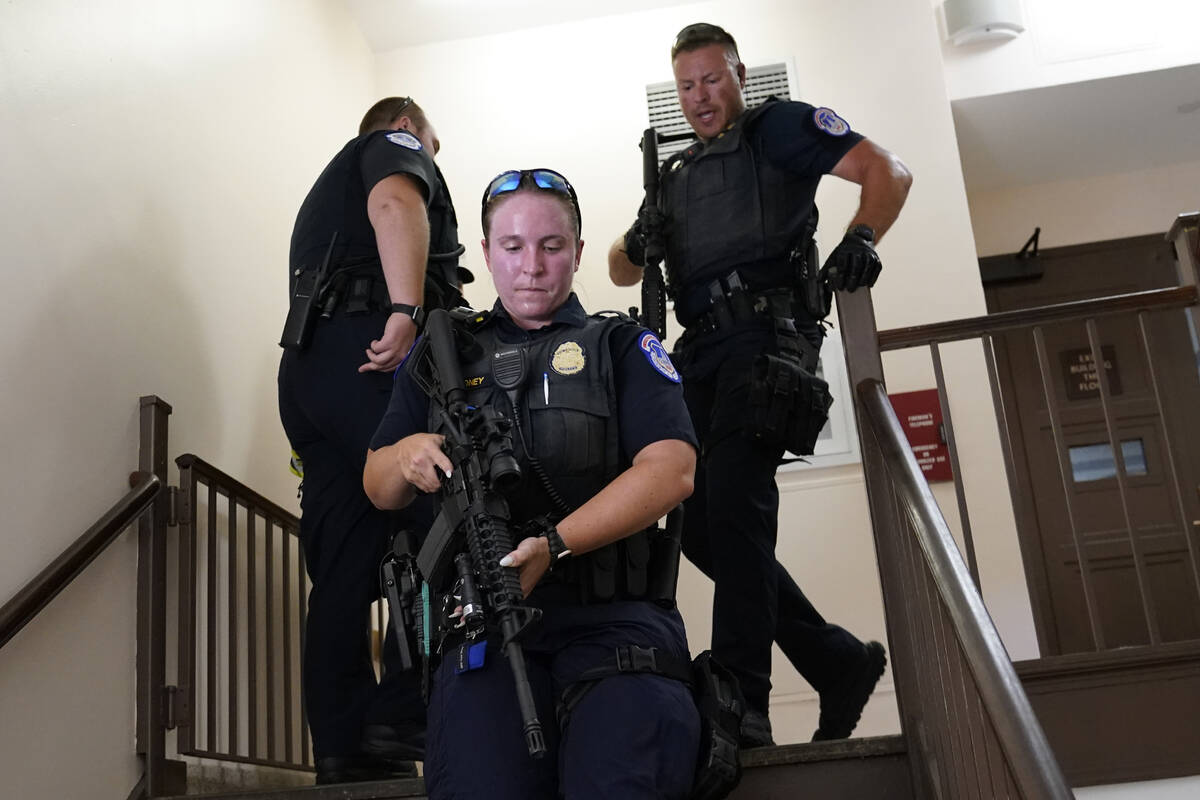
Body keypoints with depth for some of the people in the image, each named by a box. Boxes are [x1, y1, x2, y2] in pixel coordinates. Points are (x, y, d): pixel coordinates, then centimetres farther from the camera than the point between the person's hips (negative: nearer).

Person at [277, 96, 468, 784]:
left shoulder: (327, 187, 40)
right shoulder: (395, 145, 13)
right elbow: (395, 204, -12)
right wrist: (406, 309, -24)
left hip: (306, 363, 9)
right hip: (369, 352, -9)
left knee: (343, 574, 3)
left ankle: (344, 751, 1)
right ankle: (405, 714, -23)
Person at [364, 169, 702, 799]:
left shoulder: (621, 345, 15)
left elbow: (672, 469, -2)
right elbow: (377, 488, 24)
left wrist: (554, 545, -16)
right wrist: (406, 455, -2)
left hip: (611, 611, -1)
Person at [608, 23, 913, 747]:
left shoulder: (778, 128, 10)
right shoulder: (678, 174, 29)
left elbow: (888, 171, -1)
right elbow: (621, 272, 28)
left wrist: (862, 238, -21)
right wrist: (637, 241, 4)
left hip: (765, 335, -7)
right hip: (701, 353, 8)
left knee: (732, 499, -24)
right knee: (700, 523, 0)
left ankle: (742, 701, -23)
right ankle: (839, 662, 11)